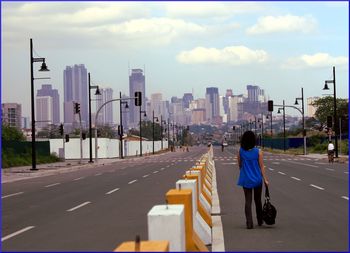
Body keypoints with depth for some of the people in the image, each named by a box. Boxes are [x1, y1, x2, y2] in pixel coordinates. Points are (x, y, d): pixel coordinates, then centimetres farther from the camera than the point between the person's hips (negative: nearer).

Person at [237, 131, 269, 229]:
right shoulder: (258, 152, -10)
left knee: (248, 201, 4)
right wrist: (265, 179, -1)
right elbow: (261, 167, -7)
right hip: (257, 179, -1)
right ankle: (260, 221, 28)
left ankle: (249, 223, -5)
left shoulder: (240, 152, -5)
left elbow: (240, 165, 6)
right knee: (258, 200, 16)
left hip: (246, 180, 1)